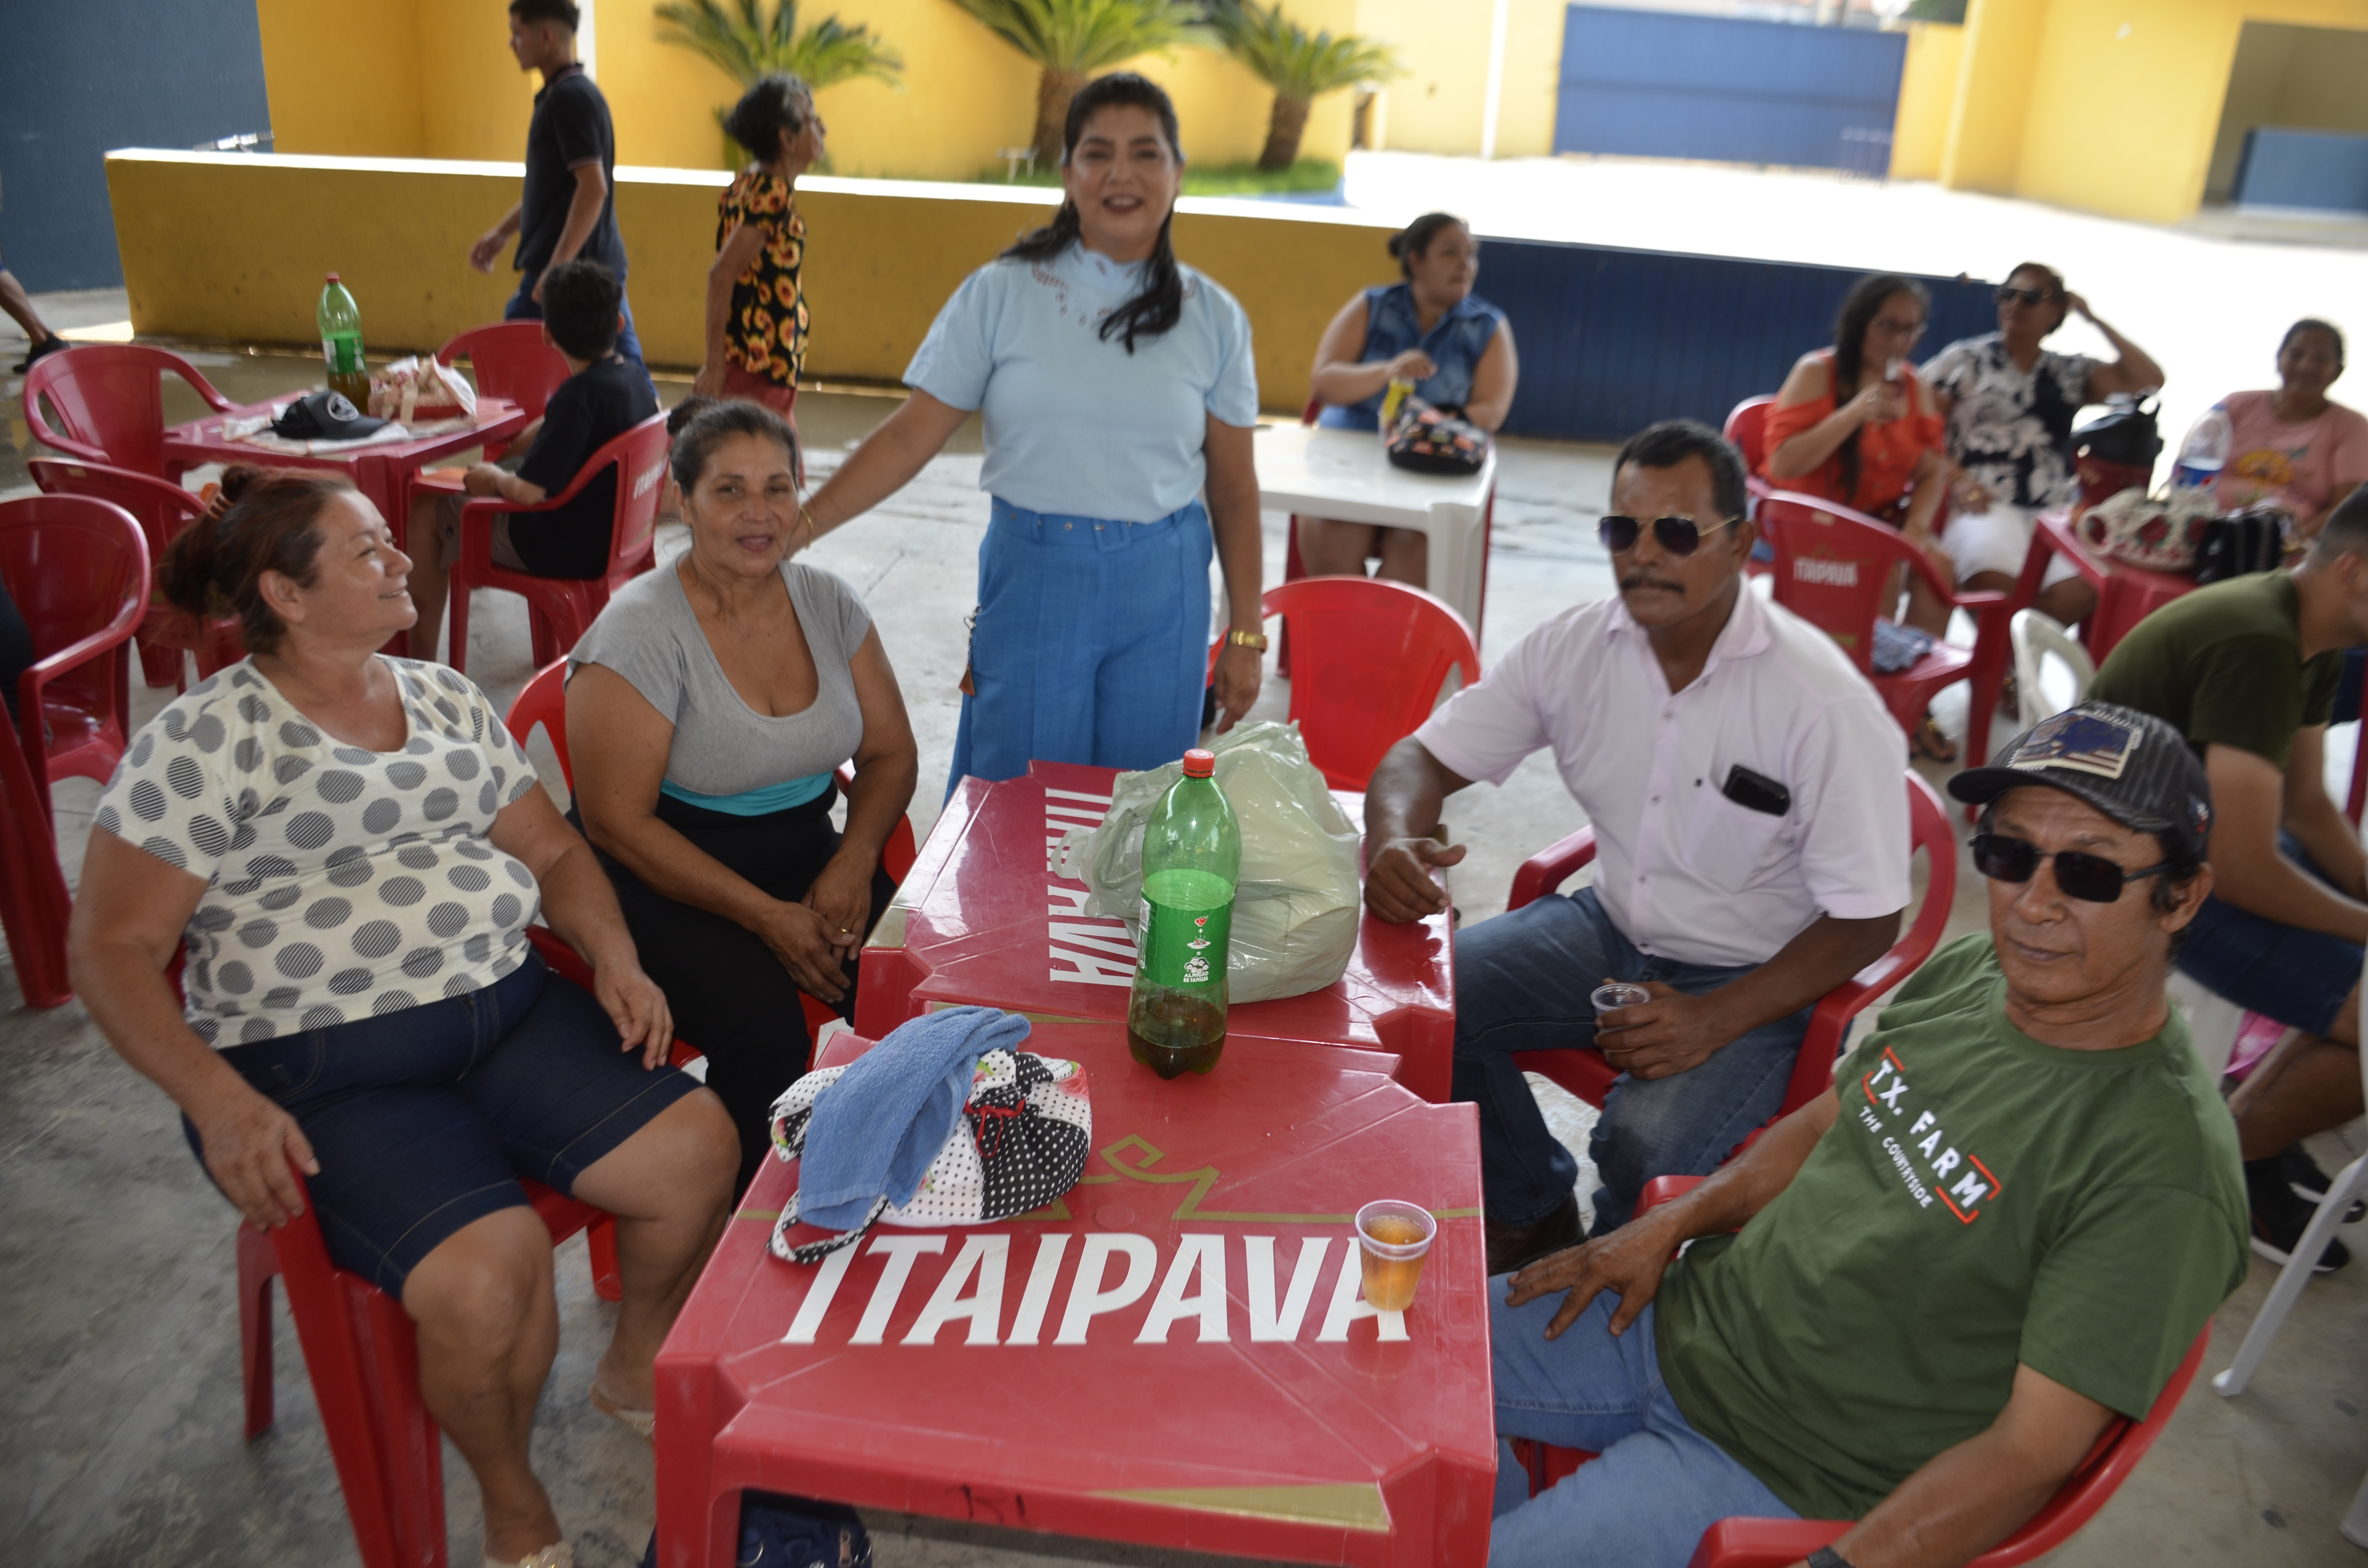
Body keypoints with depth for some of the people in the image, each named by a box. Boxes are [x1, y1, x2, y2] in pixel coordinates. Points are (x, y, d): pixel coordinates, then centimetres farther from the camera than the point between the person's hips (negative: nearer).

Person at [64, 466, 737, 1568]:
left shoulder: (446, 701, 13)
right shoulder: (205, 742, -6)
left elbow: (551, 850, 17)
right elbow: (110, 948, -8)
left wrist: (615, 961, -2)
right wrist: (219, 1101, -21)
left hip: (510, 1013, 6)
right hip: (324, 1074, -6)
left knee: (699, 1149, -12)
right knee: (490, 1272, -28)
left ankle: (637, 1368, 19)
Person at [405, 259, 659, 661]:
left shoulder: (579, 395, -26)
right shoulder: (636, 377, 0)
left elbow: (528, 491, -28)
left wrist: (494, 478, -6)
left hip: (571, 553, -9)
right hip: (615, 533, 9)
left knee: (427, 509, 7)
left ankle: (422, 654, 17)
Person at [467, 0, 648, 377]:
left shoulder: (569, 97, -14)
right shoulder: (578, 92, 16)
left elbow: (593, 188, -23)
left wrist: (558, 265, -24)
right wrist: (503, 231, 26)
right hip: (601, 265, 9)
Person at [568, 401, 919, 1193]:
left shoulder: (829, 603, 3)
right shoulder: (642, 631, -13)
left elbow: (891, 753, 8)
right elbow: (616, 821, -14)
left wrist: (851, 866, -12)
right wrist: (768, 917, -19)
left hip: (810, 856, 5)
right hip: (670, 876, -4)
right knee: (763, 1030, -30)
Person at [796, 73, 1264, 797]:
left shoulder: (1212, 317, 3)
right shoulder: (1000, 294, -1)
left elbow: (1233, 485, 5)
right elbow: (910, 438, -2)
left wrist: (1245, 635, 4)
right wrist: (795, 527, -10)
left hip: (1163, 588, 1)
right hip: (1032, 580, -1)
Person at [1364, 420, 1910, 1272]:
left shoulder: (1826, 704, -21)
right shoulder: (1575, 647, -7)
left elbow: (1867, 921, -16)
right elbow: (1424, 756, -3)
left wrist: (1714, 1021, -27)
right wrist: (1394, 842, -27)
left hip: (1754, 979, -5)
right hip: (1613, 928, 5)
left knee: (1643, 1144, -30)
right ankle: (1536, 1213, 11)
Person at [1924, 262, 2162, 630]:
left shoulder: (2072, 373, 18)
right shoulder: (1963, 359, 11)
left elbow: (2149, 379, 8)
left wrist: (2096, 320, 12)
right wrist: (1956, 480, -12)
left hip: (2055, 511, 3)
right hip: (1985, 505, -3)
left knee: (2079, 592, -27)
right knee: (1995, 579, -35)